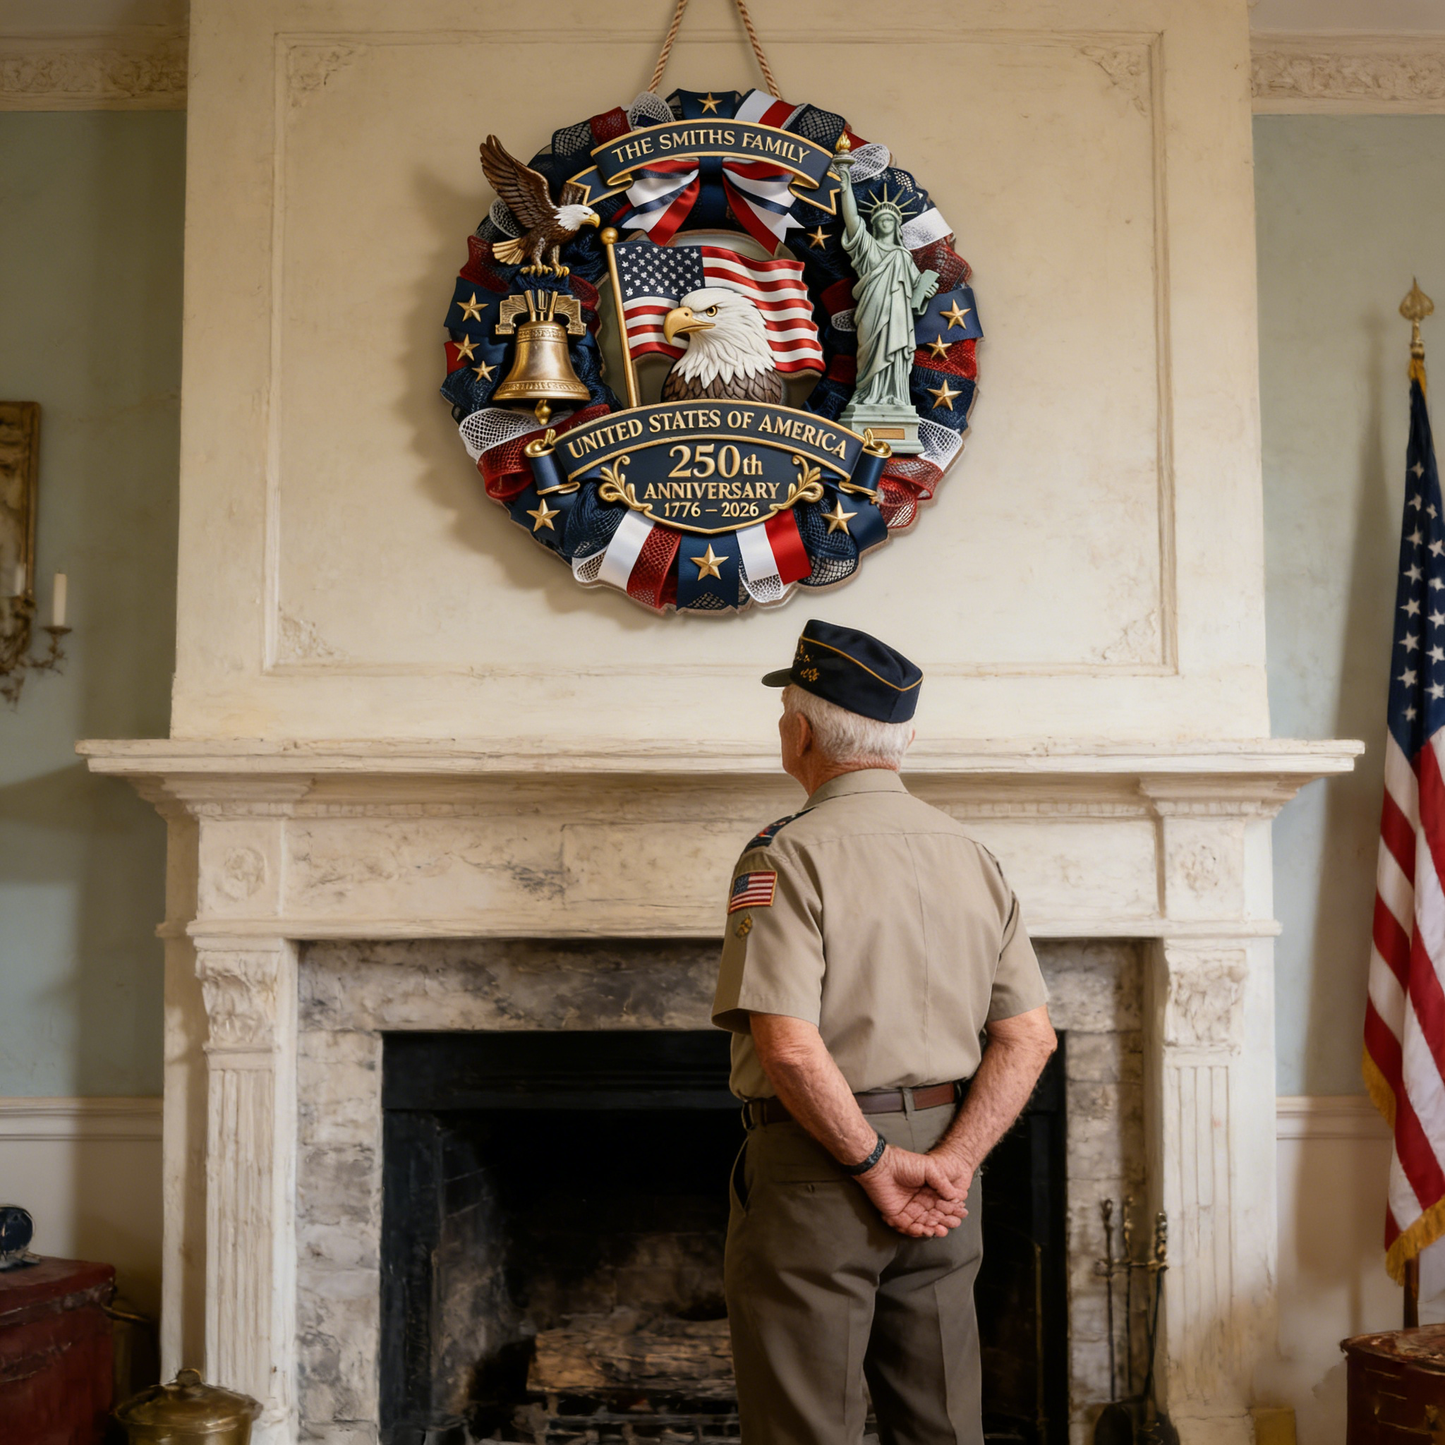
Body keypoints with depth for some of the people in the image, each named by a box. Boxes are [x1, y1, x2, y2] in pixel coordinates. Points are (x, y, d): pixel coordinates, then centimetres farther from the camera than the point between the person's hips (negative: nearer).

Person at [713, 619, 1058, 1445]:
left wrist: (875, 1163, -13)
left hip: (817, 1171, -6)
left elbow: (790, 1047, -23)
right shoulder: (973, 857, 7)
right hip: (940, 1176, 7)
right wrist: (951, 1162, -5)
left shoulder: (789, 855, -13)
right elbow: (1031, 1036, 2)